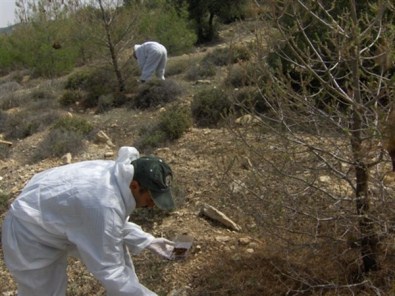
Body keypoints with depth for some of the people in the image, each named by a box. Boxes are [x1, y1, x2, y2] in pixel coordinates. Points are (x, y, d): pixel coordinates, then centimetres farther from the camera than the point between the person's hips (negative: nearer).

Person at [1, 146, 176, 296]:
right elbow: (110, 272, -29)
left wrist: (147, 241, 2)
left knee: (116, 251, 12)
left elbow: (115, 224, 8)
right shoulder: (105, 205, -38)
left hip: (60, 217, 9)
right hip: (31, 235, -9)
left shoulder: (118, 174, -11)